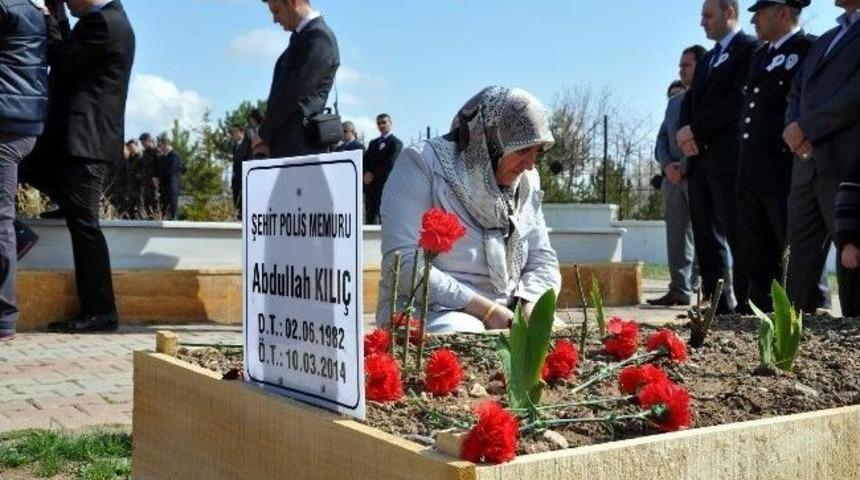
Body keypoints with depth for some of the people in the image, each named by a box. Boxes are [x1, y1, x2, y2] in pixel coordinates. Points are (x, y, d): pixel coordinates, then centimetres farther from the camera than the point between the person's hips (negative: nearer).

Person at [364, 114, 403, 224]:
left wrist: (373, 174, -7)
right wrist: (366, 174, -4)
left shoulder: (396, 143, 1)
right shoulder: (373, 143, 24)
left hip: (385, 185, -7)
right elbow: (365, 161, 16)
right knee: (370, 218, 3)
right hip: (370, 185, 7)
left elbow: (390, 164, -10)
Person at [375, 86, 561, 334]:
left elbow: (543, 261, 14)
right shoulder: (422, 163, -9)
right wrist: (486, 310, -20)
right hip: (432, 311, -6)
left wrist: (530, 309, -9)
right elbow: (403, 264, -18)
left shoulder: (527, 181, 11)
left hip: (509, 313, 6)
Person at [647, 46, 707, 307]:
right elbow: (663, 136, 17)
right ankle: (679, 290, 9)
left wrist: (686, 166, -13)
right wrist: (667, 165, -1)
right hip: (673, 176, 7)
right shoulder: (674, 100, 20)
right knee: (676, 234, 6)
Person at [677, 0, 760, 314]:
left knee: (737, 233, -7)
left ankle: (747, 305, -4)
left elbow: (738, 99, -13)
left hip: (729, 156, -8)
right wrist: (686, 132, -2)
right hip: (700, 158, 8)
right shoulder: (707, 60, 24)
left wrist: (696, 130, -12)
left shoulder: (750, 49, -2)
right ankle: (717, 304, 10)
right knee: (706, 236, 6)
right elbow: (690, 100, 18)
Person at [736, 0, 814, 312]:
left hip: (786, 167, -8)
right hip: (752, 171, 8)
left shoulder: (810, 49, -5)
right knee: (753, 252, 12)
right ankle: (763, 313, 20)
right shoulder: (760, 56, 20)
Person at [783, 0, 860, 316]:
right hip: (808, 166, 7)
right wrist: (794, 128, -1)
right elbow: (796, 94, 19)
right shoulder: (825, 40, 24)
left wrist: (805, 128, -11)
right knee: (800, 261, 8)